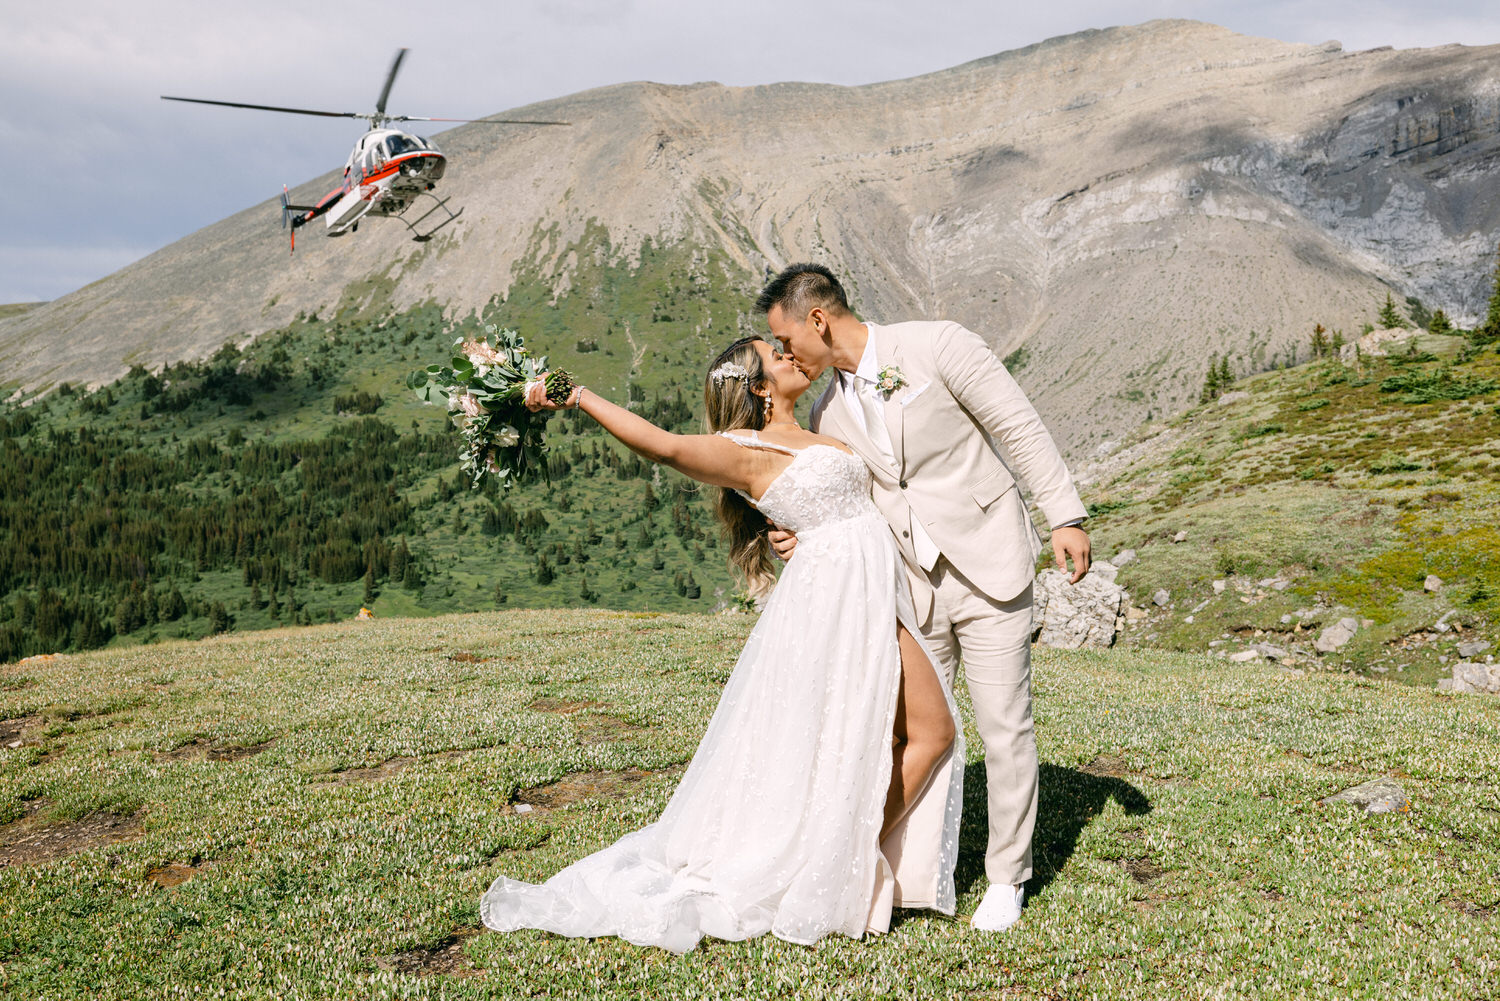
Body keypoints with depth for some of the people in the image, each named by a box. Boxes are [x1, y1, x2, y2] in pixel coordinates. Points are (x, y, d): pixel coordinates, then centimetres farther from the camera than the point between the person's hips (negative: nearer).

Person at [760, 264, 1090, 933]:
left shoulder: (939, 346, -10)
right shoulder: (829, 412, 7)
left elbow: (1021, 427, -8)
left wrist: (1066, 515, -12)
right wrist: (803, 538, -6)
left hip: (989, 574, -5)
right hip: (914, 588, 5)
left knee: (1004, 727, 2)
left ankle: (1007, 877, 19)